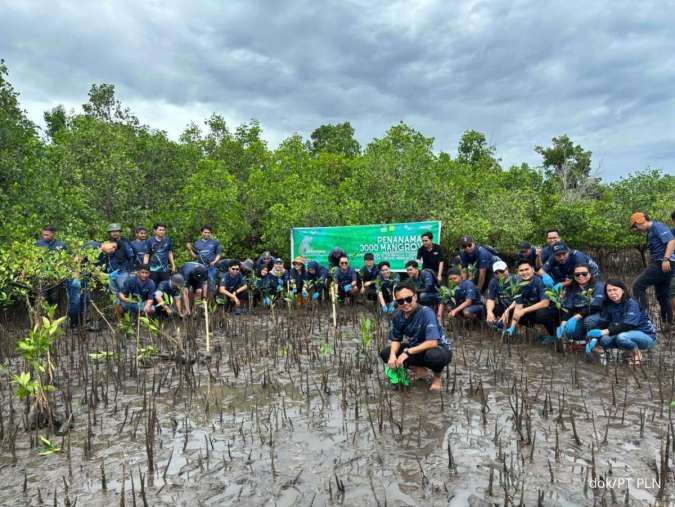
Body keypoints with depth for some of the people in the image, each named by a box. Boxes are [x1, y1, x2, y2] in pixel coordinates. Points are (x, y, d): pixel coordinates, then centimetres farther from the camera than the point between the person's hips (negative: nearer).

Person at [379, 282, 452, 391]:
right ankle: (419, 369, 4)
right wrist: (393, 355, -21)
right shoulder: (398, 316, -11)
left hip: (439, 349, -5)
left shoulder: (426, 313, -29)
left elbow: (432, 343, -36)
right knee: (385, 353, -8)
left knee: (434, 355, -41)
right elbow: (396, 339, 0)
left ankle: (437, 377, -5)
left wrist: (407, 352, -33)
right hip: (415, 349, 6)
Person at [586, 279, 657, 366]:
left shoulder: (631, 304, -21)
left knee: (622, 337, -36)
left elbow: (626, 326, -31)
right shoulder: (608, 304, -1)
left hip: (646, 336, -6)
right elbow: (602, 322, -11)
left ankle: (636, 352, -5)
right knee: (603, 339, -20)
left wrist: (604, 332, -41)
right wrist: (594, 338, -27)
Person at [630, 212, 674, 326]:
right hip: (659, 264, 10)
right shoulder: (650, 232, 22)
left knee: (638, 285, -13)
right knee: (662, 296, 14)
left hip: (663, 264, -10)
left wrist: (666, 259, -28)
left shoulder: (657, 226, -7)